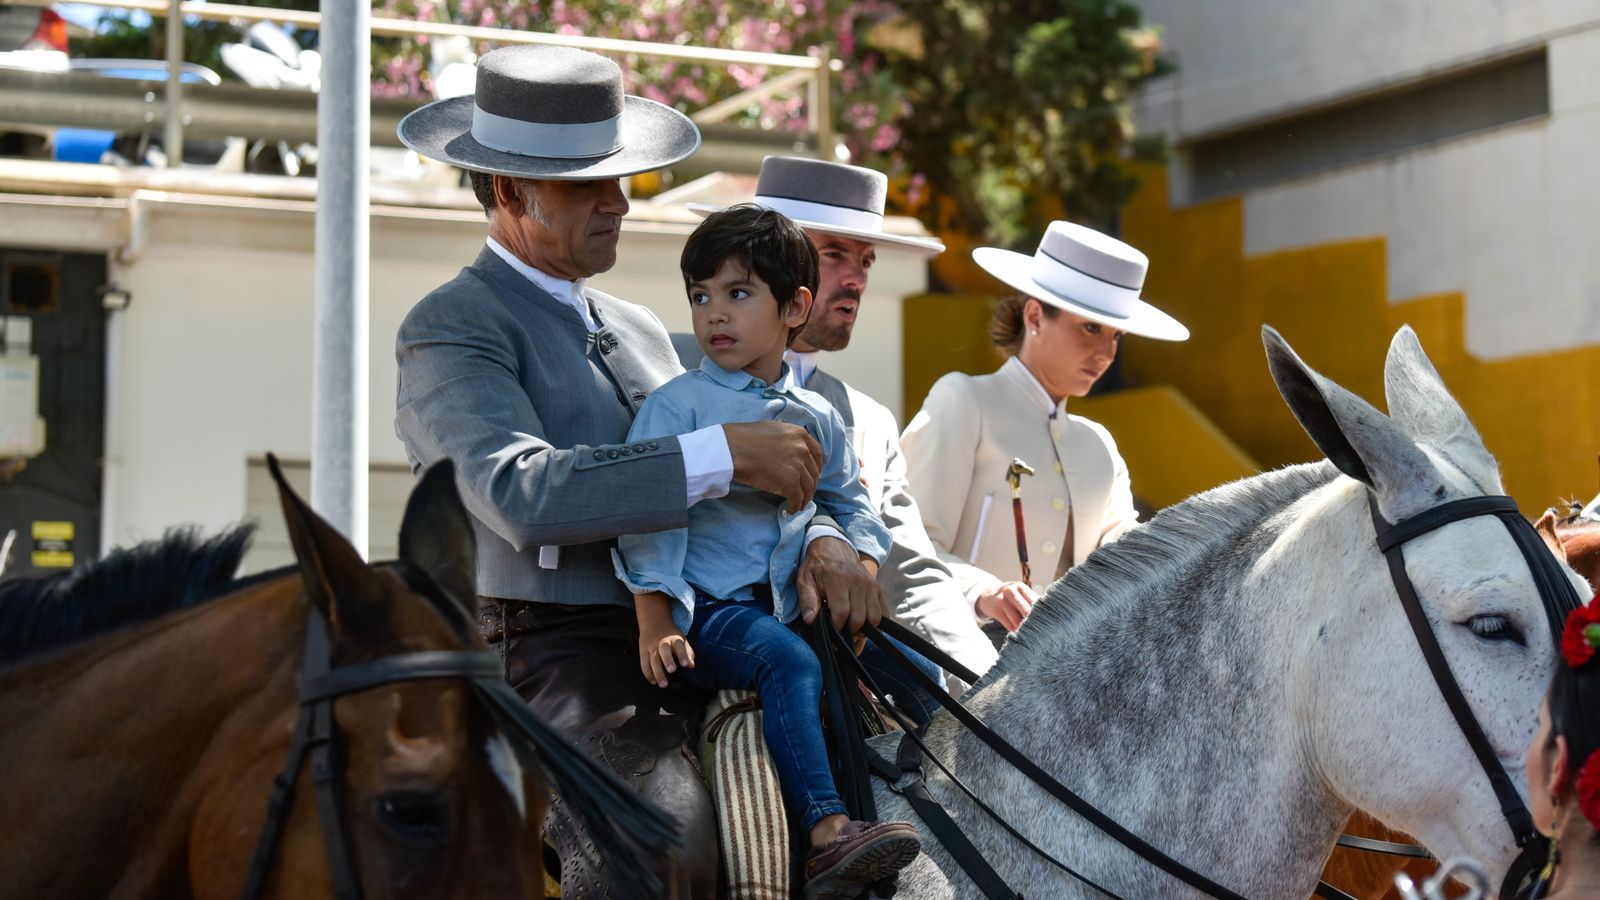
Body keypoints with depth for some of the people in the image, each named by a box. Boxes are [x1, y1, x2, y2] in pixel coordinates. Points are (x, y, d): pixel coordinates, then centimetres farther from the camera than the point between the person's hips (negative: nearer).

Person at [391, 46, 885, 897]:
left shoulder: (639, 331, 22)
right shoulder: (448, 330, -3)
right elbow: (522, 493, -20)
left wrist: (817, 539, -4)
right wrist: (726, 451, -22)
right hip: (546, 654, -8)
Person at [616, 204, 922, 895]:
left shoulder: (816, 418, 14)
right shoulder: (675, 406, -3)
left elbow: (849, 500, 27)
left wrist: (862, 564, 7)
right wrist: (655, 624, -15)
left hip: (792, 605, 7)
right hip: (706, 608, -6)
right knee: (791, 661, -34)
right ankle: (826, 834, -41)